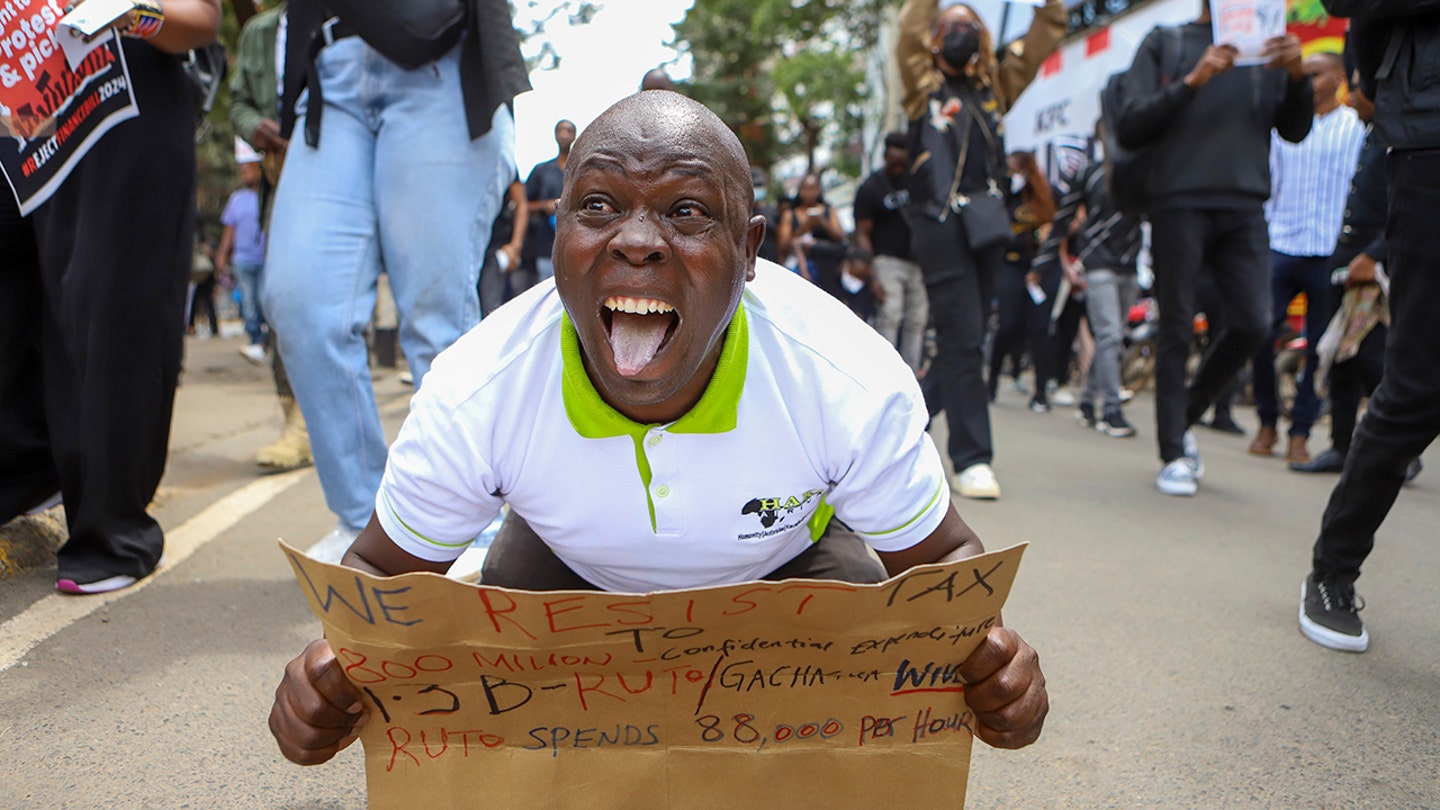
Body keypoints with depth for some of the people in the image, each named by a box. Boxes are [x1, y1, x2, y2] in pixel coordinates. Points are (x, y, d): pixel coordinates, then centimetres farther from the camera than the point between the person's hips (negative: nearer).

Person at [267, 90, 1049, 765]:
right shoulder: (472, 397, -33)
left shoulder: (853, 387, -36)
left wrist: (986, 651, -43)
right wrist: (331, 662, -40)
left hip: (790, 558, 0)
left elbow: (940, 558, -19)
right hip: (573, 569, 1)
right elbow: (383, 570, -16)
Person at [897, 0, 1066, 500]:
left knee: (965, 343, 8)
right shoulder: (926, 87, 8)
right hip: (941, 227, -5)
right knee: (962, 342, -11)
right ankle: (972, 459, -7)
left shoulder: (994, 87, 19)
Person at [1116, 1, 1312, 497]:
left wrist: (1297, 76, -5)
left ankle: (1185, 417, 15)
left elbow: (1295, 131, 13)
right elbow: (1129, 129, -1)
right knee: (1177, 332, -3)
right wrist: (1193, 81, -11)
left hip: (1244, 206, 3)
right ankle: (1173, 454, 4)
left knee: (1252, 324, -7)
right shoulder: (1165, 44, 10)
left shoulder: (1266, 51, 19)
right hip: (1179, 202, -3)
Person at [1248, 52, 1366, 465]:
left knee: (1319, 348, 3)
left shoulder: (1358, 128, 5)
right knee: (1260, 337, -5)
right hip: (1281, 247, 2)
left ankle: (1300, 431, 13)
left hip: (1329, 252, -2)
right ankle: (1267, 423, 12)